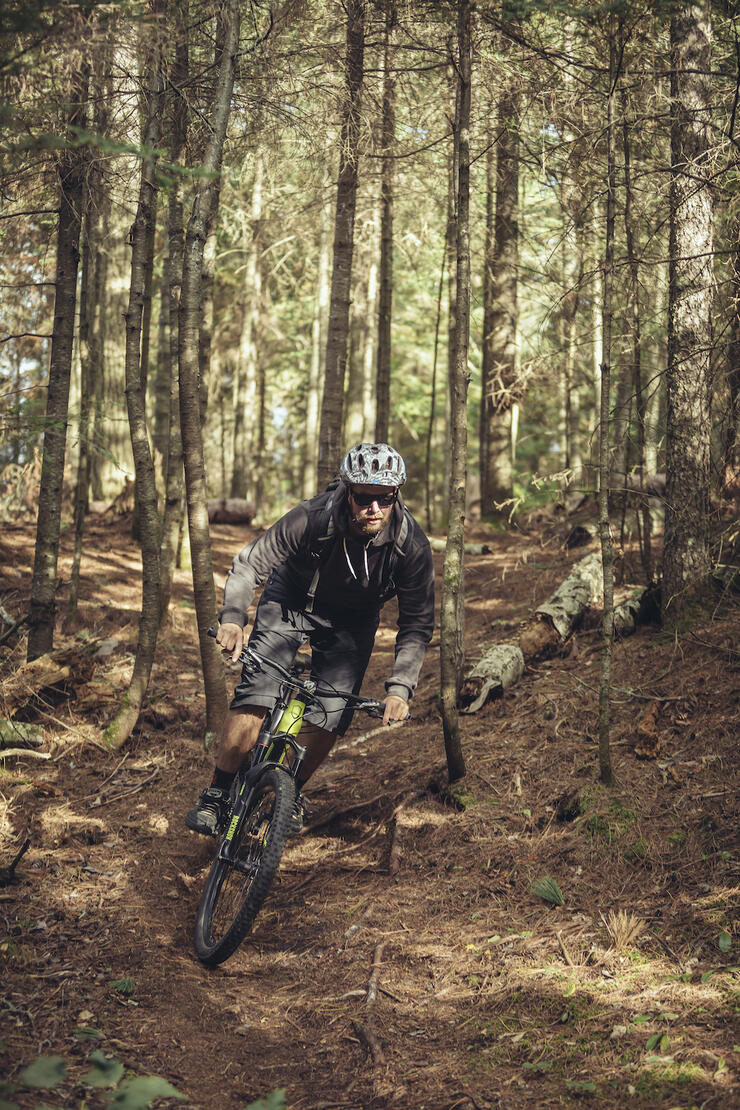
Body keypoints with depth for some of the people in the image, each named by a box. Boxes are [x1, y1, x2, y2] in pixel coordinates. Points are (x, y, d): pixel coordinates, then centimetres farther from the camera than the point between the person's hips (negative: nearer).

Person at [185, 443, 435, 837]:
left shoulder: (412, 545, -27)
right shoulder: (313, 519, -32)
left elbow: (417, 624, -18)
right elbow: (250, 563, -21)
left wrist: (400, 687, -29)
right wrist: (232, 617, -37)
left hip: (350, 622, 2)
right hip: (291, 600, -1)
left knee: (330, 717, -12)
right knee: (255, 696, -18)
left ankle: (293, 792, 17)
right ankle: (217, 796, -1)